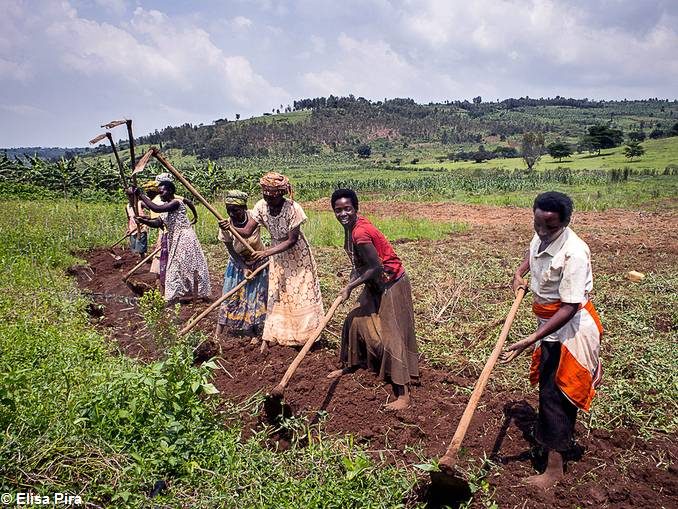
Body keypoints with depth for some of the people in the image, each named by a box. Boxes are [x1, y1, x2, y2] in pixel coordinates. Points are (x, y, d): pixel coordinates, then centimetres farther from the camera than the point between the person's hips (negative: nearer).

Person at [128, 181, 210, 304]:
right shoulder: (166, 206, 12)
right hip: (174, 240, 9)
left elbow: (156, 208, -29)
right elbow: (157, 223, 5)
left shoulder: (176, 202, -16)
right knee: (175, 268, 12)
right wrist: (143, 221, -11)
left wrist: (140, 194, -27)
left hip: (184, 239, -9)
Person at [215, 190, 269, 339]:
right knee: (230, 296, 3)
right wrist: (243, 268, -19)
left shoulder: (253, 217, -21)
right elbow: (231, 251, -14)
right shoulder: (225, 226, -18)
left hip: (258, 262, -1)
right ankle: (218, 332, 10)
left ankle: (255, 333, 15)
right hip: (238, 263, 1)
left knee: (256, 297, 2)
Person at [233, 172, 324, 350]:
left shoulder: (293, 209, -29)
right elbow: (247, 231, -18)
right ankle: (269, 337, 13)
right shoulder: (261, 206, -16)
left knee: (301, 294, 3)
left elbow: (291, 241, -26)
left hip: (297, 255, -4)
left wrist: (266, 253, -33)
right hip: (277, 257, 4)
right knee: (275, 295, 7)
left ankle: (305, 335, 17)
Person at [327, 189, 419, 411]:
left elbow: (376, 268, -26)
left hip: (391, 284, -10)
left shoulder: (360, 233, -27)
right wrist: (351, 282, -1)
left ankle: (403, 395, -5)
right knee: (354, 321, 18)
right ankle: (349, 365, 39)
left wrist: (350, 286, -19)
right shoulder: (352, 226, 2)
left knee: (392, 334, -9)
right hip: (376, 285, 10)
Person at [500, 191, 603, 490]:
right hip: (550, 322, 9)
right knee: (554, 386, 23)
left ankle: (554, 468, 8)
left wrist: (530, 340, -36)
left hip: (570, 326, -9)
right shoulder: (541, 236, -4)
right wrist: (520, 272, 7)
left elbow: (568, 308, -31)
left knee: (554, 392, -4)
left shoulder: (574, 253, -30)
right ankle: (566, 439, 47)